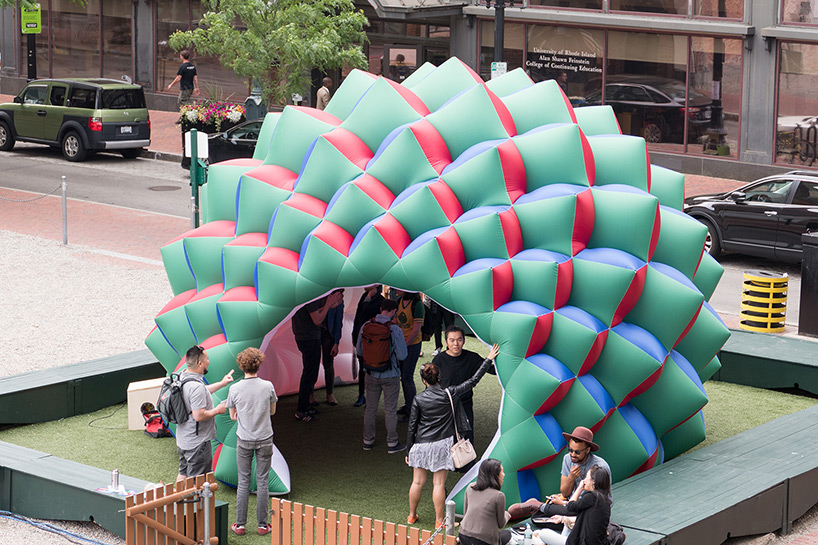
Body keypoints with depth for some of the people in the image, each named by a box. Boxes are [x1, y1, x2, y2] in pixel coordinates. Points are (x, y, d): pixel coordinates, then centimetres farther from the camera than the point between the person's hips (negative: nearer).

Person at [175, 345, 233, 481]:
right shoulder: (196, 386, -28)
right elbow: (199, 416, -29)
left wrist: (222, 383, 28)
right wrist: (217, 410, -13)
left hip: (182, 439, 10)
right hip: (197, 444, -10)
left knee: (183, 474, 23)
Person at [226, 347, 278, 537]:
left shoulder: (235, 389, -10)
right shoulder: (267, 386, -10)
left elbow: (233, 416, 2)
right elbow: (272, 411, 5)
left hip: (244, 441, 0)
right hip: (265, 439, 0)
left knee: (243, 482, 8)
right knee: (262, 481, 7)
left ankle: (240, 524, 11)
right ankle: (262, 525, 11)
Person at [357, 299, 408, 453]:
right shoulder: (395, 330, -18)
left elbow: (359, 351, 4)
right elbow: (402, 355, -14)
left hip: (371, 375, 4)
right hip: (390, 375, -4)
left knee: (371, 407, 16)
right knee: (390, 410, 7)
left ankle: (368, 441, 25)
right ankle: (392, 443, 15)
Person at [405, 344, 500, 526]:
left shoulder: (418, 400, -5)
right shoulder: (449, 394, -7)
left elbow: (412, 427, -2)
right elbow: (473, 381, 0)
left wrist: (409, 450, 7)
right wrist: (488, 360, 8)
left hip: (421, 444, 1)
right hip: (442, 444, -1)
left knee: (417, 482, 12)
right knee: (439, 484, 3)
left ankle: (412, 516, 25)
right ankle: (439, 521, 9)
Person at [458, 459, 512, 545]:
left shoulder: (470, 488, 3)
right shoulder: (498, 496, -15)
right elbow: (501, 524, 0)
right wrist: (507, 515, 22)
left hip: (463, 538, 6)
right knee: (507, 535, 24)